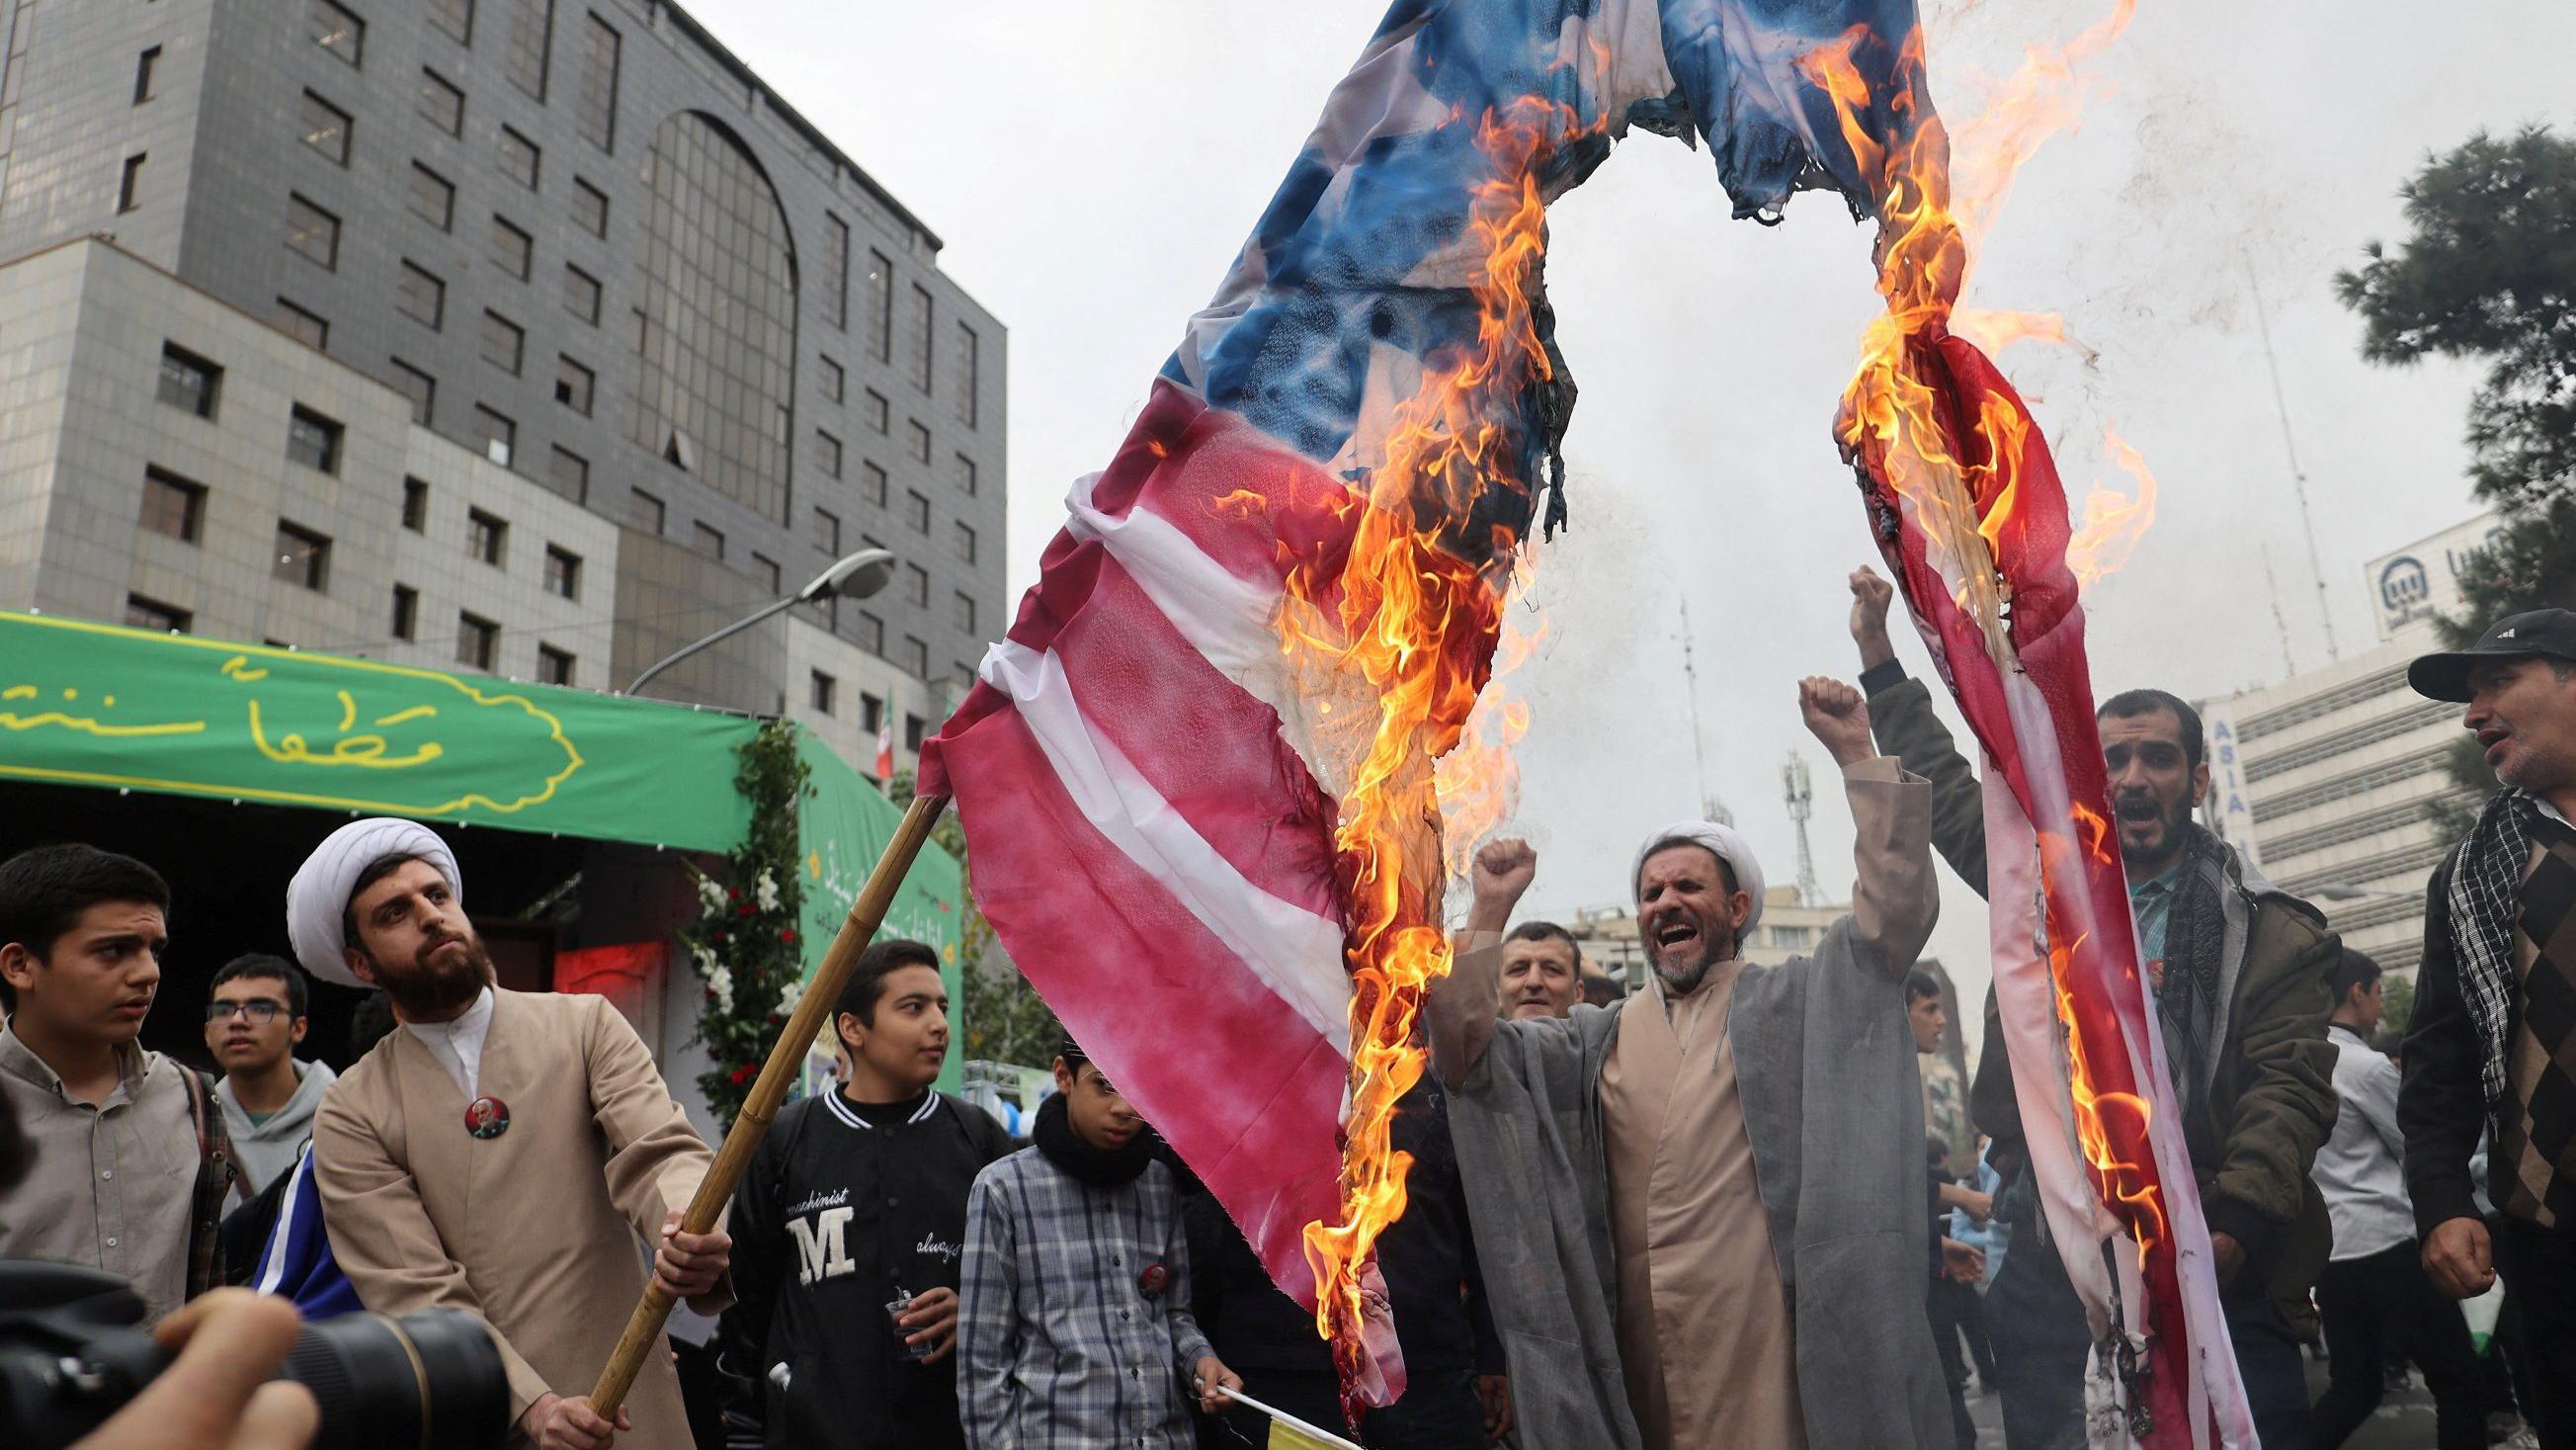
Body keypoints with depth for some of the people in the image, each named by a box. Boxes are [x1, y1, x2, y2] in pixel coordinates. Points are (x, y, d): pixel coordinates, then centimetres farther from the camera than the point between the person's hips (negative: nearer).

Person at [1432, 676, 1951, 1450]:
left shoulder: (1788, 1005, 7)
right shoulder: (1599, 1037, 15)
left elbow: (1898, 908, -6)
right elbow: (1463, 1054, 4)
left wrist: (1855, 754, -11)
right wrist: (1491, 910, -1)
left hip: (1767, 1343, -3)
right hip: (1642, 1350, 3)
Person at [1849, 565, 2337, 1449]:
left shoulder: (2270, 934, 2)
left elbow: (2291, 1088, -6)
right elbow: (1944, 788, 21)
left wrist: (2233, 1227, -20)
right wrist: (1880, 656, 21)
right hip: (2047, 1266, 3)